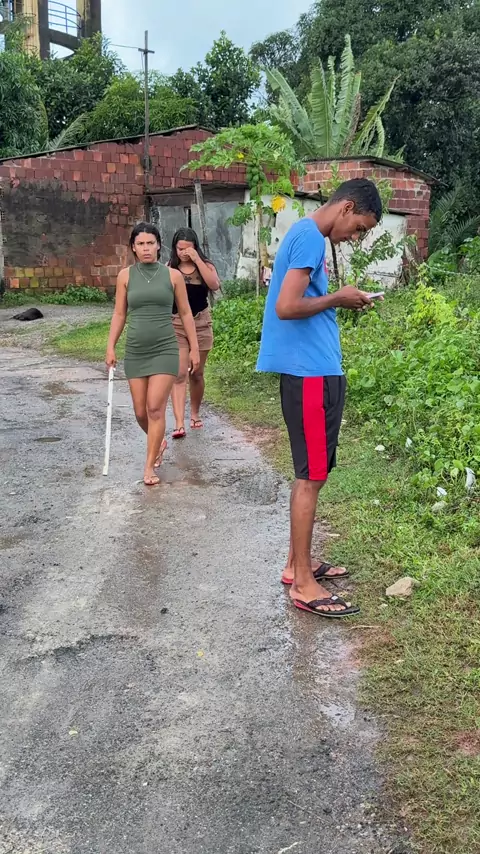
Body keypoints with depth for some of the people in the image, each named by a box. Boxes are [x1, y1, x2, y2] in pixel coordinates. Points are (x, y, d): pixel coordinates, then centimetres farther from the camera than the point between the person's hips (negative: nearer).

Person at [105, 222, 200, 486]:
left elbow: (186, 314, 6)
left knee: (155, 408, -9)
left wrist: (194, 348, 5)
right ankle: (158, 442, 37)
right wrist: (111, 347, 1)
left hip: (165, 350, -2)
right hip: (135, 351, 2)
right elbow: (119, 314, 8)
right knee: (141, 411, 6)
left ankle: (149, 467, 2)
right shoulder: (126, 276, 3)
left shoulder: (173, 275, 0)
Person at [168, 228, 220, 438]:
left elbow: (214, 285, -21)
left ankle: (195, 413, 33)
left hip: (201, 324, 1)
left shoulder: (205, 265, 0)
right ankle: (179, 424, -15)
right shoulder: (169, 268, 0)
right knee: (179, 374, -10)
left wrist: (197, 260, -22)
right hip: (176, 325, -1)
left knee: (196, 373, 12)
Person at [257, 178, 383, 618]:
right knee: (312, 476, -3)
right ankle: (303, 583, 7)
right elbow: (286, 307, -23)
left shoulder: (306, 235, 18)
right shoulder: (310, 237, -14)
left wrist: (336, 301, 8)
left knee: (312, 473, 16)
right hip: (311, 372, -10)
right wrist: (337, 298, -10)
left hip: (313, 370, 10)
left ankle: (298, 563, 27)